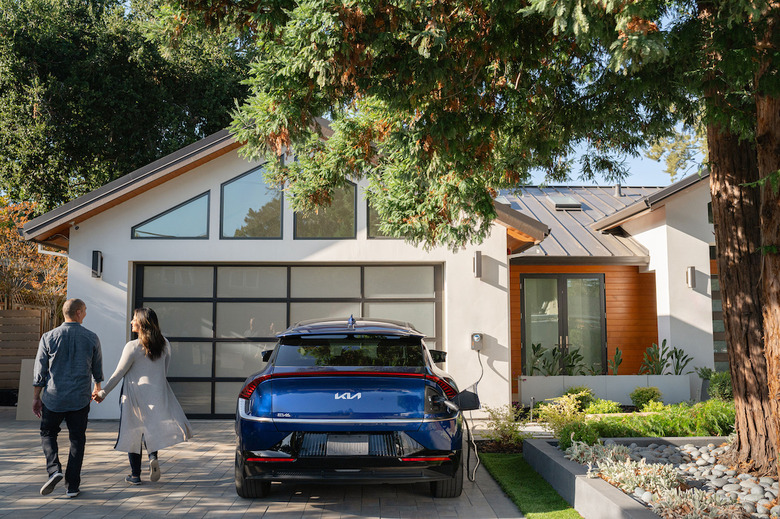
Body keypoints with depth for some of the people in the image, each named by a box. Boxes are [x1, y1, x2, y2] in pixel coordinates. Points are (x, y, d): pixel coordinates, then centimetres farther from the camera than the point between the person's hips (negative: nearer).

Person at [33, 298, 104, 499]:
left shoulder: (49, 337, -4)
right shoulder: (92, 338, -2)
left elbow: (39, 371, -1)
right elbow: (97, 369, 10)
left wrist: (36, 397, 9)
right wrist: (97, 387, 29)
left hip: (53, 398, 0)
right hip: (80, 399, 0)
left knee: (48, 434, 18)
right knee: (77, 440, 9)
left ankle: (54, 469, -3)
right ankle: (72, 486, 9)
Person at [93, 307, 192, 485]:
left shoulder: (132, 347, -14)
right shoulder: (164, 344, 1)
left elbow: (118, 374, -9)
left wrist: (103, 392, 1)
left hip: (135, 396, -4)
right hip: (158, 394, 4)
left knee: (133, 433, 9)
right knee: (149, 428, 21)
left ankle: (135, 475, 15)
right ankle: (153, 455, -7)